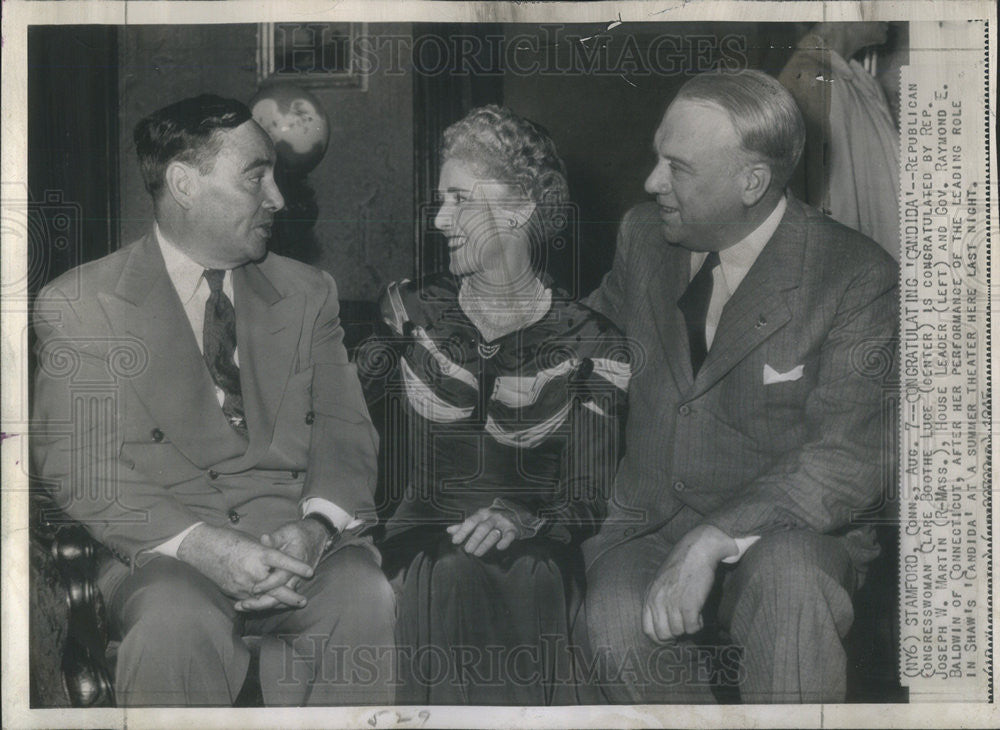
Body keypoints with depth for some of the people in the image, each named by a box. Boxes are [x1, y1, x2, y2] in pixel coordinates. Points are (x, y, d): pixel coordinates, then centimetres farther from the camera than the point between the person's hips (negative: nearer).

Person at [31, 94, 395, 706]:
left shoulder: (308, 292, 18)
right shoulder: (78, 305, 5)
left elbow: (346, 433, 10)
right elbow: (79, 466, -4)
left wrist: (316, 526, -13)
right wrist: (200, 544, -21)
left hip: (294, 531, 3)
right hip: (164, 547, -2)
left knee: (363, 598, -30)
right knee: (175, 621, -36)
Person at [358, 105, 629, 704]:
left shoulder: (592, 347, 2)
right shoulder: (409, 311, 9)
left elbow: (590, 498, -3)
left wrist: (524, 519, -24)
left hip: (536, 555, -1)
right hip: (423, 544, 1)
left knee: (524, 576, -34)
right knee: (453, 574, -32)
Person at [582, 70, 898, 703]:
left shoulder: (858, 277, -10)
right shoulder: (643, 235, 7)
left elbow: (850, 459, -18)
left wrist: (713, 541, -27)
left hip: (784, 536, -3)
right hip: (643, 526, 3)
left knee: (787, 578, -38)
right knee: (617, 624, -31)